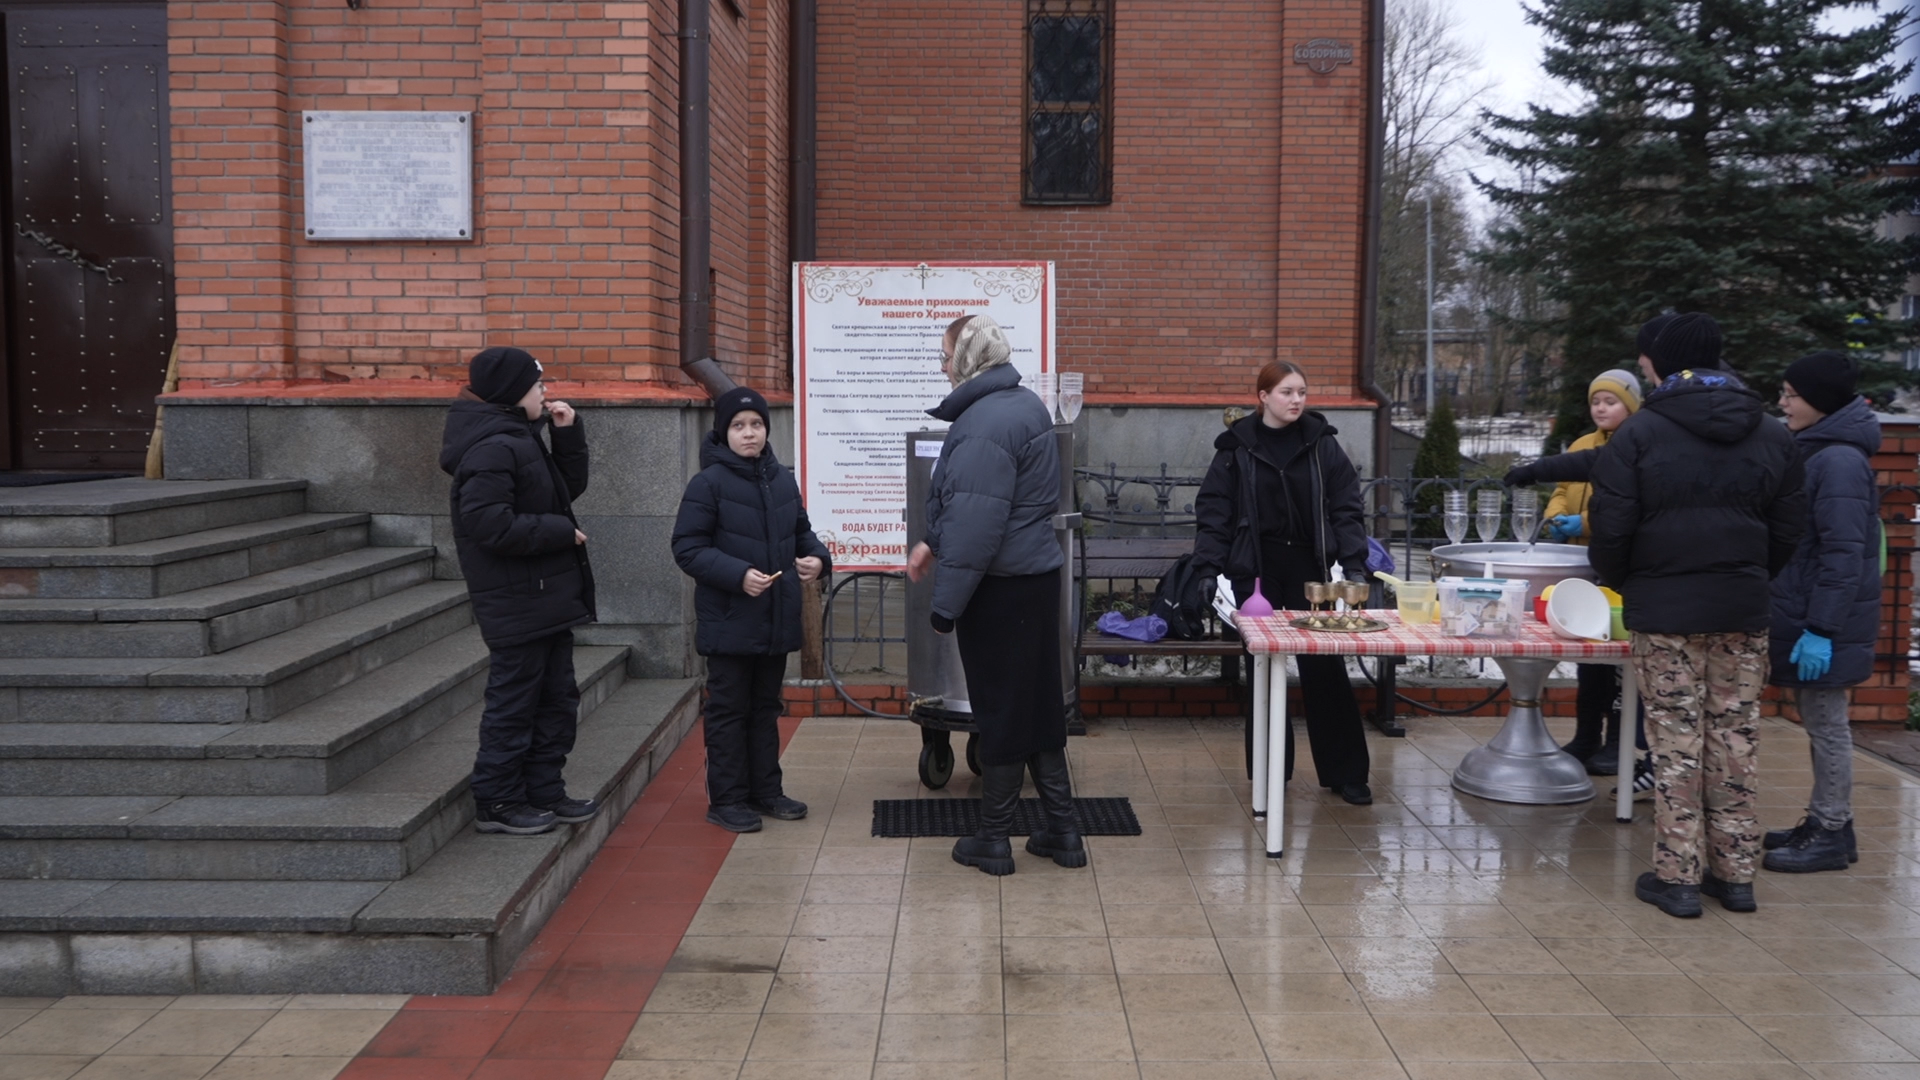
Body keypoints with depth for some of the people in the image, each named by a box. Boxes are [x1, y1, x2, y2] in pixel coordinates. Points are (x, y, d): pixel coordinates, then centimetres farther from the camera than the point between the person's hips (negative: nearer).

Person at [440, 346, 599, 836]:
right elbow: (491, 525, -27)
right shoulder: (493, 448, -19)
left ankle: (544, 792, 26)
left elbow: (569, 487, 19)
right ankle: (498, 802, 13)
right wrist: (562, 531, -18)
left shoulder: (520, 439, 13)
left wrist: (568, 433, 6)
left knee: (558, 697, 16)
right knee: (513, 702, 1)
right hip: (517, 604, -10)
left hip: (546, 598, 10)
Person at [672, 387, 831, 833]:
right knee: (729, 709, 3)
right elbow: (688, 548, -13)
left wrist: (817, 557, -2)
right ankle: (726, 799, 13)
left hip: (776, 620, 6)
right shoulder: (708, 482, -11)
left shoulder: (782, 479, 7)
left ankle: (767, 790, 27)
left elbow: (801, 530, 19)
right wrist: (738, 575, -23)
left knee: (766, 707, 16)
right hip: (729, 621, -6)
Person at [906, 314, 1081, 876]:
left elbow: (975, 526, -24)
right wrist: (935, 544, 16)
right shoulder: (1025, 404, 11)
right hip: (1036, 576, 9)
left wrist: (946, 601, -18)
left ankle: (993, 839, 16)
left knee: (1001, 709, 2)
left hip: (1000, 589, -9)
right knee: (1038, 703, 15)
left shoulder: (985, 423, -21)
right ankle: (1063, 829, 22)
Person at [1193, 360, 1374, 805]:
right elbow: (1213, 512, -1)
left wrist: (1354, 563, -6)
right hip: (1256, 572, 0)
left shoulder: (1322, 443, 4)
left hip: (1310, 568, 1)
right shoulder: (1237, 447, 0)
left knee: (1325, 669, 1)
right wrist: (1210, 569, -9)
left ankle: (1345, 773, 12)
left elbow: (1346, 507, 3)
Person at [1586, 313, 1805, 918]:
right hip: (1743, 610, 4)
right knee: (1734, 740, 11)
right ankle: (1735, 873, 18)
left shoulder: (1640, 432, -7)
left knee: (1676, 742, 1)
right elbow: (1789, 529, 10)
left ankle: (1678, 877, 5)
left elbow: (1611, 528, -10)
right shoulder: (1771, 436, 8)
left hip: (1665, 608, -4)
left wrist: (1618, 579, 8)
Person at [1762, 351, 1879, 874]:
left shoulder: (1841, 461, -17)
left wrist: (1821, 630, -22)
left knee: (1826, 722, 0)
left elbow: (1844, 555, -21)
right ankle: (1823, 822, 25)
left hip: (1826, 621, -9)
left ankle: (1832, 833, 10)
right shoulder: (1814, 452, 13)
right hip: (1803, 612, 9)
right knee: (1818, 720, 15)